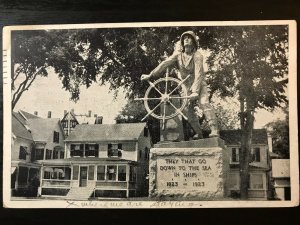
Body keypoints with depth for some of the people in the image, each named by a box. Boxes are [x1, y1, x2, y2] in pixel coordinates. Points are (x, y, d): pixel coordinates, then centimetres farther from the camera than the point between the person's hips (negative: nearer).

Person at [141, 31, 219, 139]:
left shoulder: (197, 55, -15)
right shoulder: (178, 55, -2)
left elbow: (198, 74, -23)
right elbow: (164, 64, -7)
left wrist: (195, 91, -32)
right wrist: (150, 75, -13)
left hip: (199, 85, -5)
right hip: (187, 87, 5)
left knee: (204, 103, -25)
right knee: (189, 109, -4)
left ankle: (214, 130, -29)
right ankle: (198, 133, 6)